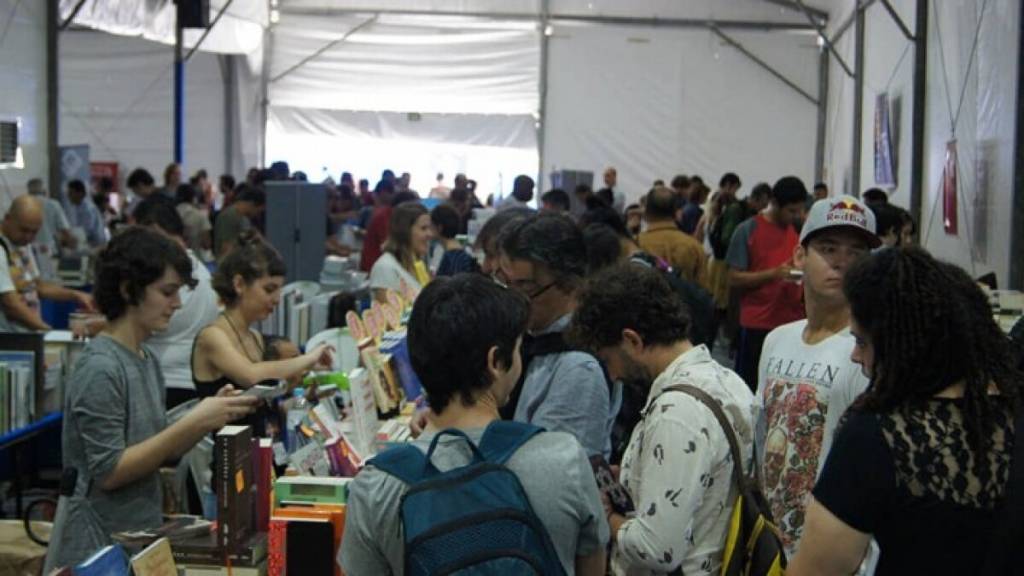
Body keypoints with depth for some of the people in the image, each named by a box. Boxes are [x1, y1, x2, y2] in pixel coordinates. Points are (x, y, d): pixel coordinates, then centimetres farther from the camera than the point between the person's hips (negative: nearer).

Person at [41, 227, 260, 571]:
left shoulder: (148, 361, 7)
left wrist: (210, 418, -5)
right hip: (99, 546, -8)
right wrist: (192, 423, -22)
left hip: (140, 535, 8)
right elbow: (109, 472, -20)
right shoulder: (100, 369, -18)